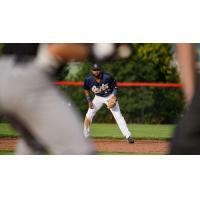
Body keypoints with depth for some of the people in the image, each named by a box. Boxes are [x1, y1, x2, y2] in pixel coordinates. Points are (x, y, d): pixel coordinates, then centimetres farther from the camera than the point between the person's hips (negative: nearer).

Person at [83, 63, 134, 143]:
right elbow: (86, 90, 1)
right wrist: (89, 100, -10)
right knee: (88, 115, -8)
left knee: (118, 116, -10)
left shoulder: (107, 77, -26)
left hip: (110, 97, -3)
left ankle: (128, 136, -10)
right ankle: (85, 136, 5)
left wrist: (114, 96, -22)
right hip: (98, 98, 3)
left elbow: (115, 86, -9)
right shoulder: (88, 80, -20)